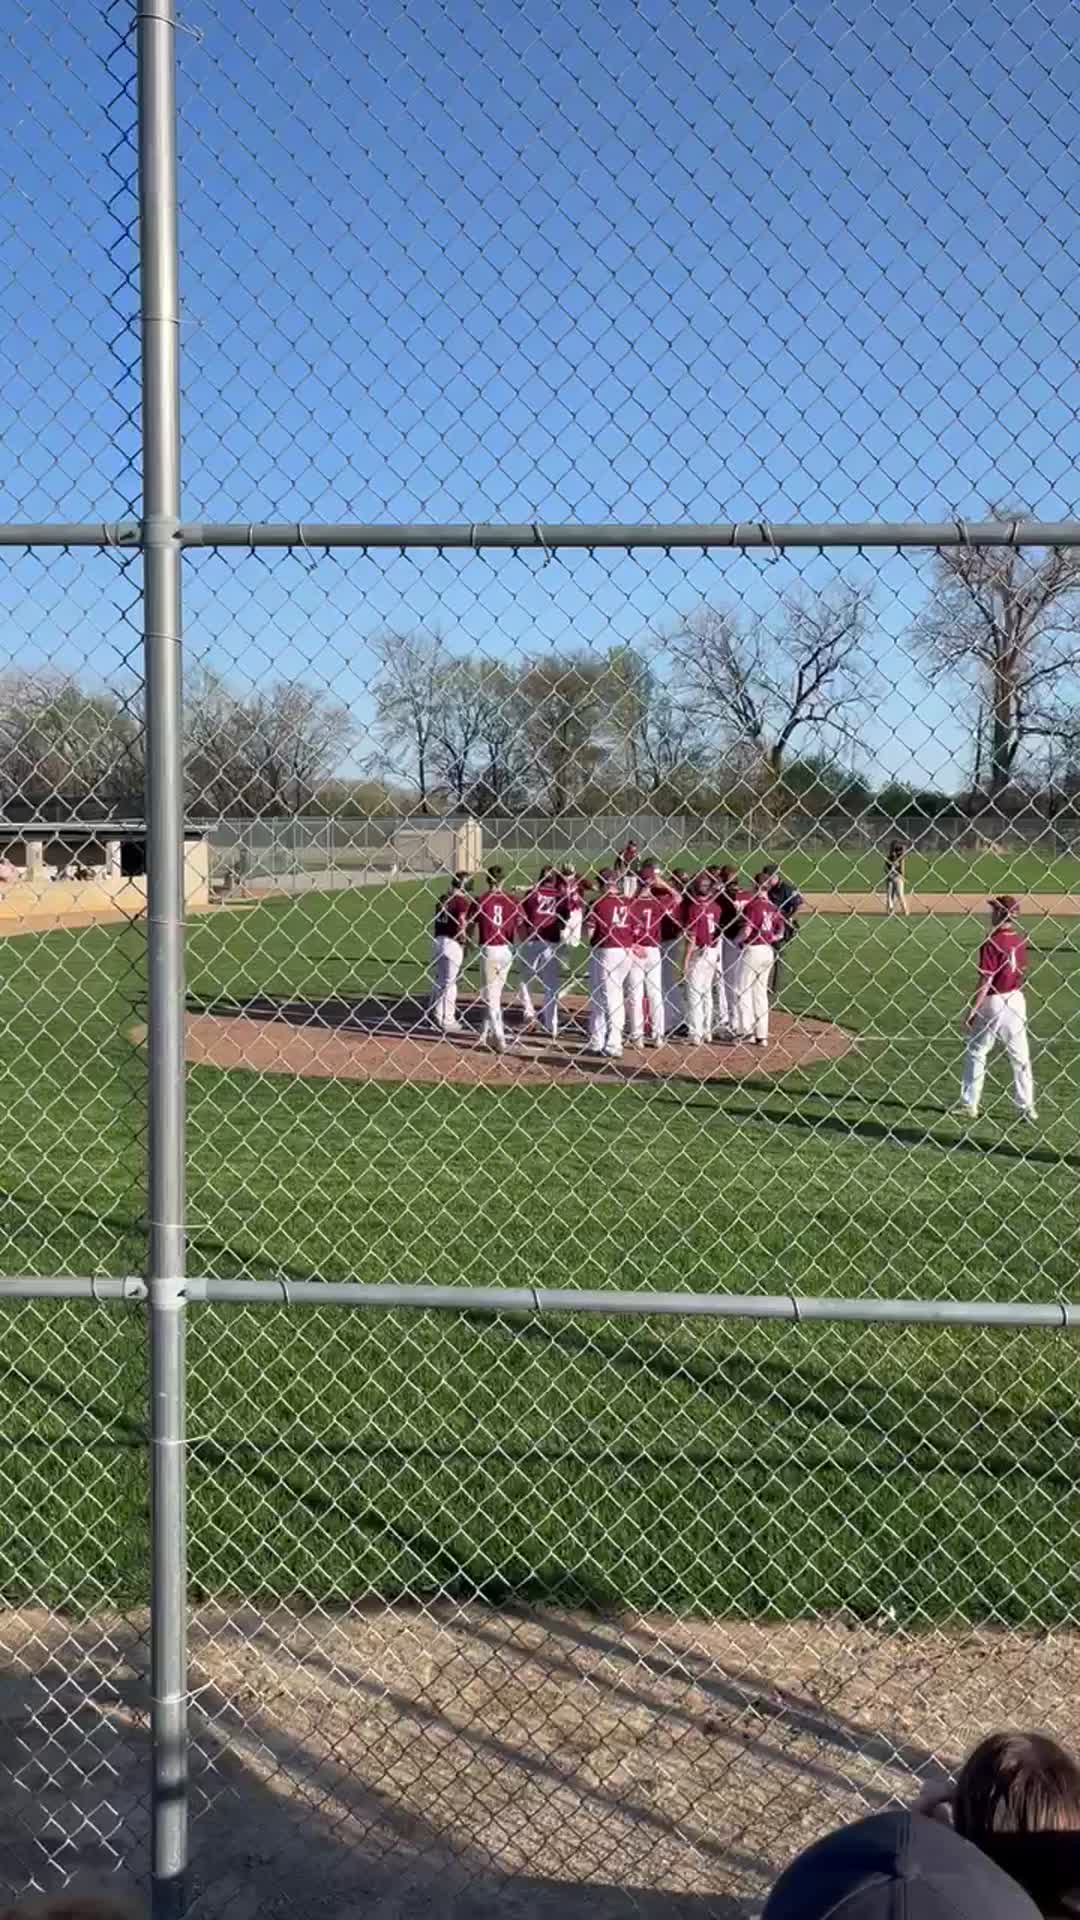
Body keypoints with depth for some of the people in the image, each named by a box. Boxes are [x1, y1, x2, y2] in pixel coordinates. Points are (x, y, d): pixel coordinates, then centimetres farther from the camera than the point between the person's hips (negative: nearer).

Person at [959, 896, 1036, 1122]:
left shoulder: (992, 943, -17)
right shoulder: (1020, 940, 3)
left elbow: (986, 981, -19)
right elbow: (1022, 973, 12)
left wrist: (973, 1010, -15)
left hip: (994, 1002, -6)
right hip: (1016, 999, 6)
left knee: (976, 1053, 8)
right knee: (1020, 1056, 10)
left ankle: (969, 1105, 10)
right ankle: (1027, 1107, 12)